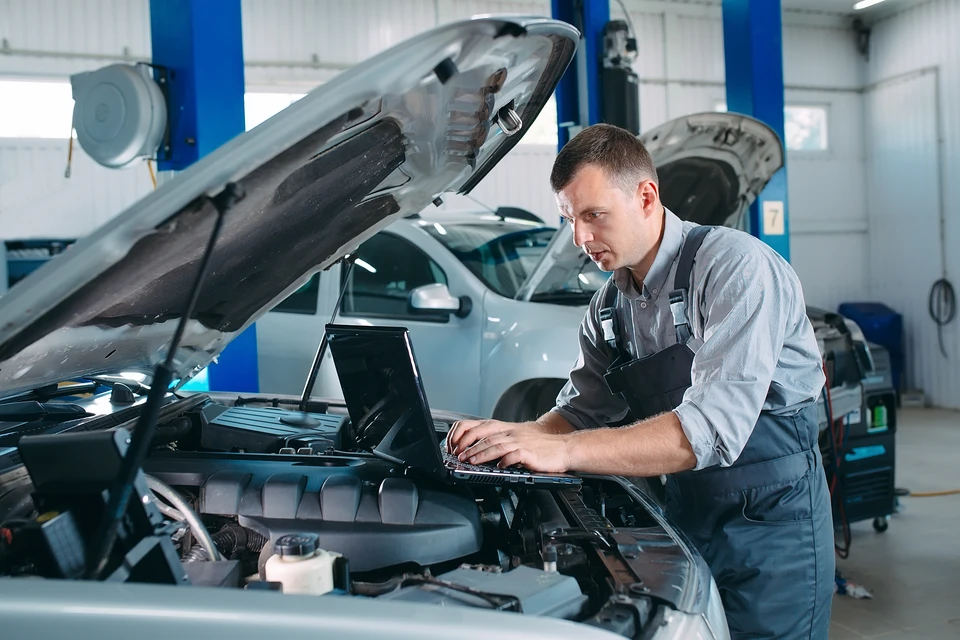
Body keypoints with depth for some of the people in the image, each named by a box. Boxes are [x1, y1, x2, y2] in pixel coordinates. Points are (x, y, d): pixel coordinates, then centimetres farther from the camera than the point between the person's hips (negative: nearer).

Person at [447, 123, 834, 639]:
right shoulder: (610, 306, 4)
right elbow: (583, 410, 9)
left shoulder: (734, 265, -20)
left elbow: (713, 427, -30)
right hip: (684, 514, 6)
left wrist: (563, 451, -33)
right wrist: (516, 435, -13)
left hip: (770, 523, -6)